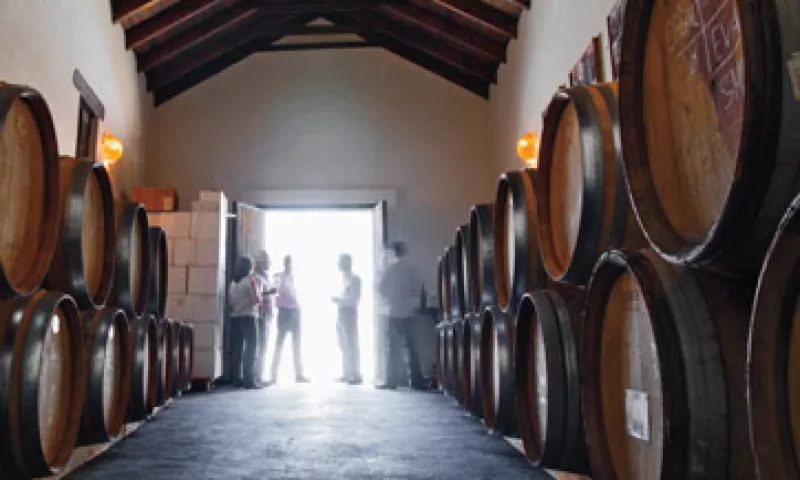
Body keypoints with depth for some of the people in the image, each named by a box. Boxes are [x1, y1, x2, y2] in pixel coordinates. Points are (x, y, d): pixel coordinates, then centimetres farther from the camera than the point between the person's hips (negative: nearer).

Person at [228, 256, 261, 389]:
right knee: (250, 349, -3)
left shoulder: (233, 283, 9)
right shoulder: (250, 280, -9)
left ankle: (236, 379, 10)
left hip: (235, 318, 6)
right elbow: (257, 299, -12)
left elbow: (231, 301, 12)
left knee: (236, 349, 7)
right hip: (248, 318, -6)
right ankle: (249, 380, -6)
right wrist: (259, 293, 7)